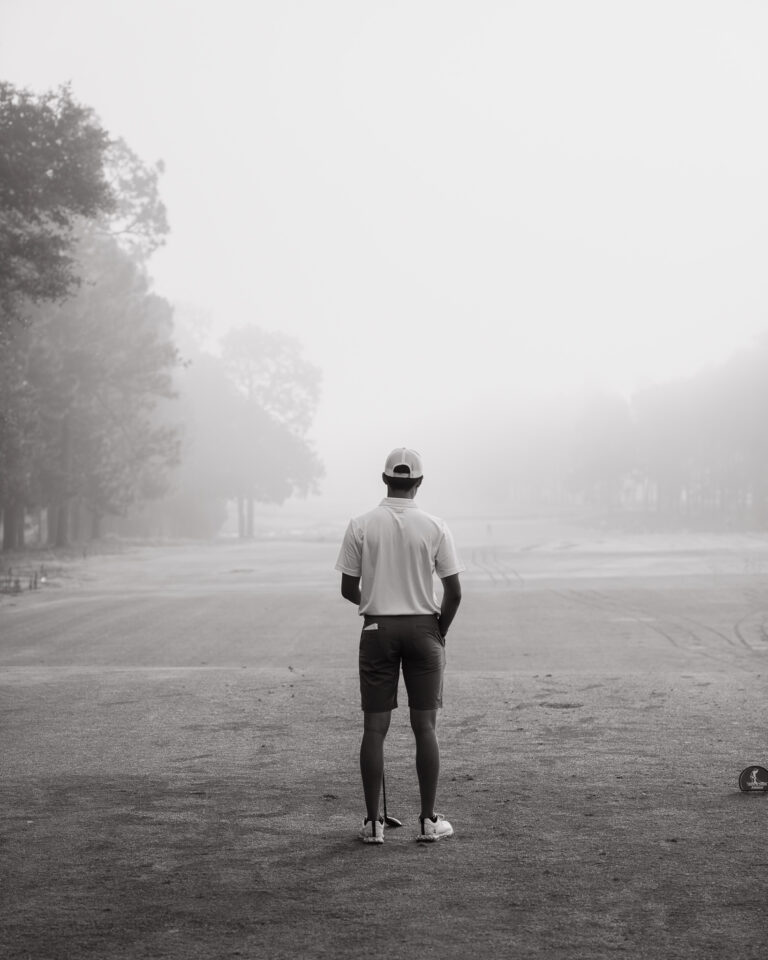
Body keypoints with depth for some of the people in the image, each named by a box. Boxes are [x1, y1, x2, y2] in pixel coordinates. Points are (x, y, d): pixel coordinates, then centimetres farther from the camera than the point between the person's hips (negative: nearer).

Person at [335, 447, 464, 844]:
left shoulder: (361, 525, -3)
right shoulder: (435, 527, -4)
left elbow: (348, 589, 0)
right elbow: (453, 592, -3)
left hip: (377, 629, 0)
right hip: (423, 628, 0)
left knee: (375, 727, 3)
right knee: (425, 726, 4)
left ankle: (373, 822, 4)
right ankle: (428, 820, 6)